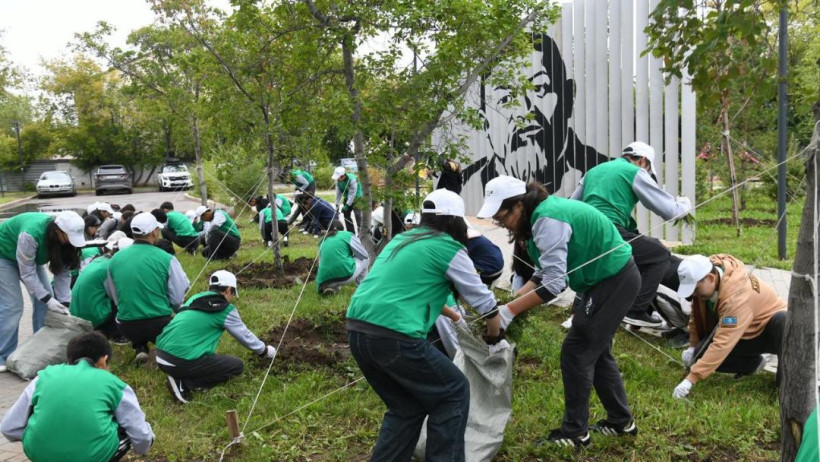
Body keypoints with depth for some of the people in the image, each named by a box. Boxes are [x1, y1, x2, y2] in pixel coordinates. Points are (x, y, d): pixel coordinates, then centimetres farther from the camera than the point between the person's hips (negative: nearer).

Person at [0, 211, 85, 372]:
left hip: (31, 257, 7)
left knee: (45, 300, -2)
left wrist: (64, 303, -19)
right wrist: (47, 299, -33)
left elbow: (63, 272, -15)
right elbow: (27, 273, -33)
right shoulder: (31, 234, -41)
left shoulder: (63, 236, -21)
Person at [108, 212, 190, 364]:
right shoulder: (166, 259, -11)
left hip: (126, 326, 3)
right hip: (159, 324, -3)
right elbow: (178, 298, -5)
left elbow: (114, 297, 14)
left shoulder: (115, 259, 1)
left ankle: (140, 348, 10)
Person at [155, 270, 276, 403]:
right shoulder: (226, 309, -2)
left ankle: (178, 375, 9)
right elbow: (245, 336, 10)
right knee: (237, 366, 5)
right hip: (181, 362, -8)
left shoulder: (195, 298, 17)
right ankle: (183, 383, -6)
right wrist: (265, 350, 28)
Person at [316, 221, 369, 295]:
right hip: (346, 275, -4)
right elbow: (364, 255, 14)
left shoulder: (323, 241, 22)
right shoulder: (348, 235, 9)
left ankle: (330, 286, 13)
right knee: (365, 259, 20)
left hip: (325, 281, 4)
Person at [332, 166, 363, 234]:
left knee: (357, 215, -18)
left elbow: (352, 194, -29)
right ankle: (351, 233, 17)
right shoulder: (338, 180, -9)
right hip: (347, 198, 7)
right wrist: (337, 205, -7)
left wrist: (347, 205, -28)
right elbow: (338, 193, -3)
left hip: (356, 198, -7)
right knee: (346, 215, 7)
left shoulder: (352, 179, -30)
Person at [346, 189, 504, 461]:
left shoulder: (402, 240, 21)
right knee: (454, 393, 13)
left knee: (406, 407, 23)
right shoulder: (450, 249, 1)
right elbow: (484, 301, 11)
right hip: (394, 336, -8)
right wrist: (493, 334, 31)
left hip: (358, 331, 8)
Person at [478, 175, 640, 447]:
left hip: (614, 281, -10)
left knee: (576, 353, -4)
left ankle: (575, 433, 8)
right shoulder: (541, 214, 4)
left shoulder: (548, 220, -26)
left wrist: (509, 311, -28)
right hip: (613, 279, 10)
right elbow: (545, 273, 6)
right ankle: (621, 421, 31)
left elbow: (553, 284, -31)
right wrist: (511, 298, -4)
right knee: (596, 351, 18)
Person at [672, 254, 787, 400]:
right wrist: (693, 346, 0)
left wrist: (691, 379, -44)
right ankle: (752, 363, 5)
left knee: (784, 321, -40)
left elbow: (723, 343, -43)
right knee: (702, 353, -18)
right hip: (746, 336, 7)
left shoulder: (736, 294, -38)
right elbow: (697, 316, 5)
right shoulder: (702, 281, -15)